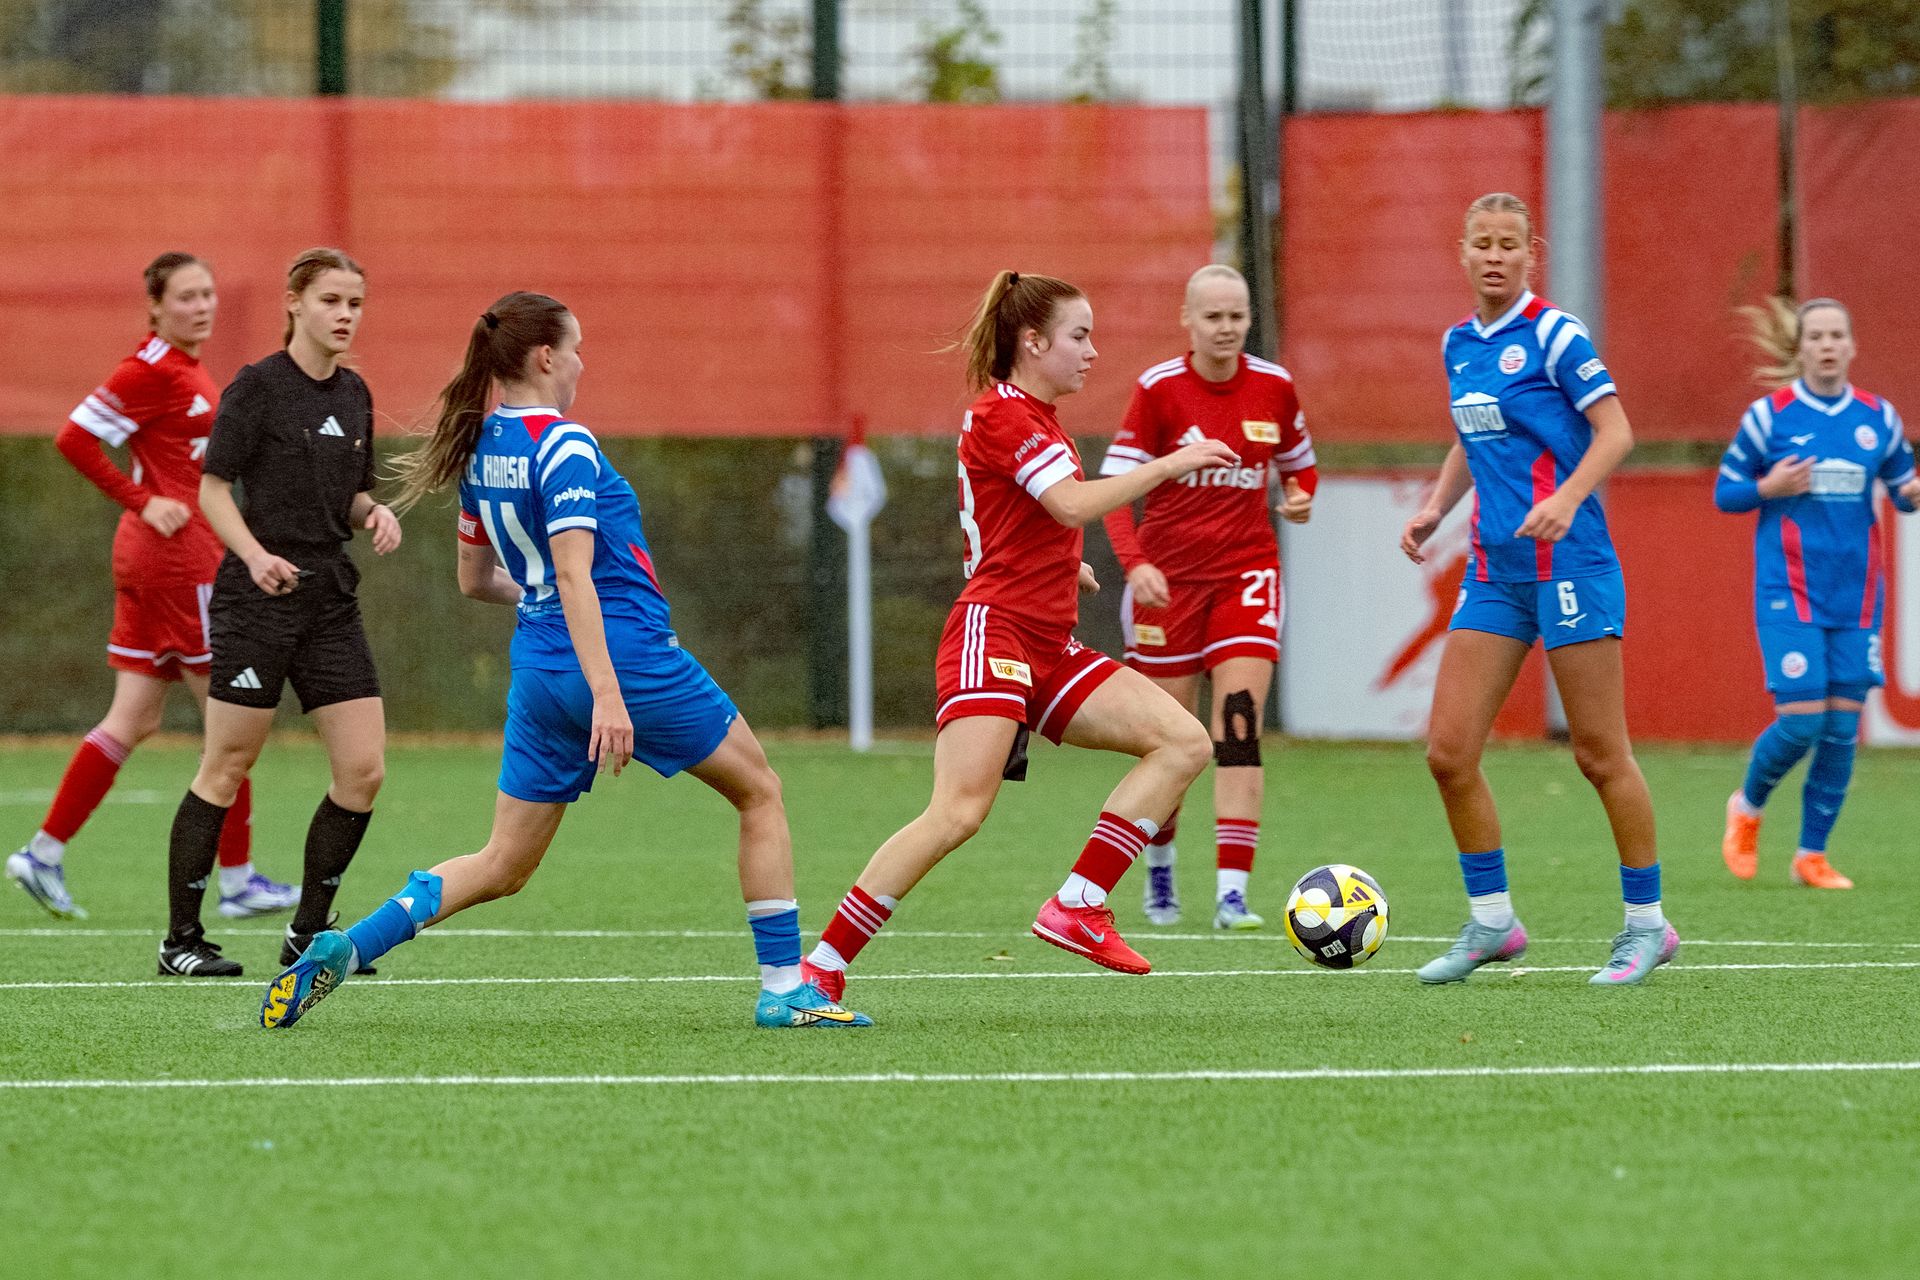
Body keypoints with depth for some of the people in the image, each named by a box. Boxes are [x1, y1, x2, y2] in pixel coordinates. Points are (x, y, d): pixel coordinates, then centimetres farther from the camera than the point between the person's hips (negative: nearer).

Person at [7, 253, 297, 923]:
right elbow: (74, 439, -19)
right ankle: (237, 880, 2)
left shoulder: (187, 369, 14)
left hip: (154, 560, 10)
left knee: (133, 722, 9)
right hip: (175, 557, -10)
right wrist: (143, 502, -17)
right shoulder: (151, 369, -14)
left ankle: (44, 853, 9)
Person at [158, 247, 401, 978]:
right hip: (258, 597, -6)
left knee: (363, 771, -1)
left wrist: (375, 513, 0)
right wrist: (256, 555, -23)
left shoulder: (353, 395, 12)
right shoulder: (258, 386, -7)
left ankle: (309, 934, 11)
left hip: (331, 598, 7)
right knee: (227, 767, -3)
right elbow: (213, 489, -8)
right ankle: (180, 938, 6)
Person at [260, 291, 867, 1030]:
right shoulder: (563, 447, -14)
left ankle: (342, 949, -5)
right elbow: (574, 573, -23)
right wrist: (607, 695, -28)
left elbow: (474, 579, 21)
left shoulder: (483, 449, 10)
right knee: (760, 793, 11)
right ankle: (783, 989, 9)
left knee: (504, 864, 12)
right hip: (625, 651, -8)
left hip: (540, 660, 8)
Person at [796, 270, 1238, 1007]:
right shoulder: (1003, 414, -9)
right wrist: (1170, 464, -16)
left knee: (1184, 742, -3)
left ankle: (1075, 909, -7)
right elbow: (1075, 504, -22)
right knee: (960, 812, -22)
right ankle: (821, 968, -17)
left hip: (1047, 650, 10)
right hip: (993, 632, -10)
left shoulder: (1035, 418, 20)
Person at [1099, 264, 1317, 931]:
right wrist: (1134, 562, -25)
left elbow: (1298, 463, 17)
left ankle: (1232, 892, -18)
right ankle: (1159, 870, 30)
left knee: (1239, 726, -14)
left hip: (1247, 573, 1)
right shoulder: (1159, 388, -9)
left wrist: (1300, 495, -6)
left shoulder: (1274, 387, 0)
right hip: (1168, 575, -1)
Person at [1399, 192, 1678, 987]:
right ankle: (1491, 922, 10)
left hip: (1568, 560, -7)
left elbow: (1616, 431, -12)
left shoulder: (1554, 336, -8)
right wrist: (1437, 506, 10)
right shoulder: (1459, 344, 12)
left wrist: (1567, 499, -27)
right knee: (1448, 751, -2)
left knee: (1599, 752, -2)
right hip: (1494, 566, 7)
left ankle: (1647, 923, 11)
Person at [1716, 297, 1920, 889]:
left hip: (1856, 595, 3)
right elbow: (1724, 493, 3)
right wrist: (1769, 489, -16)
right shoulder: (1769, 416, -3)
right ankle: (1748, 807, 18)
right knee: (1802, 722, -12)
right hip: (1789, 592, -3)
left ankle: (1812, 855, 12)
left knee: (1842, 728, -1)